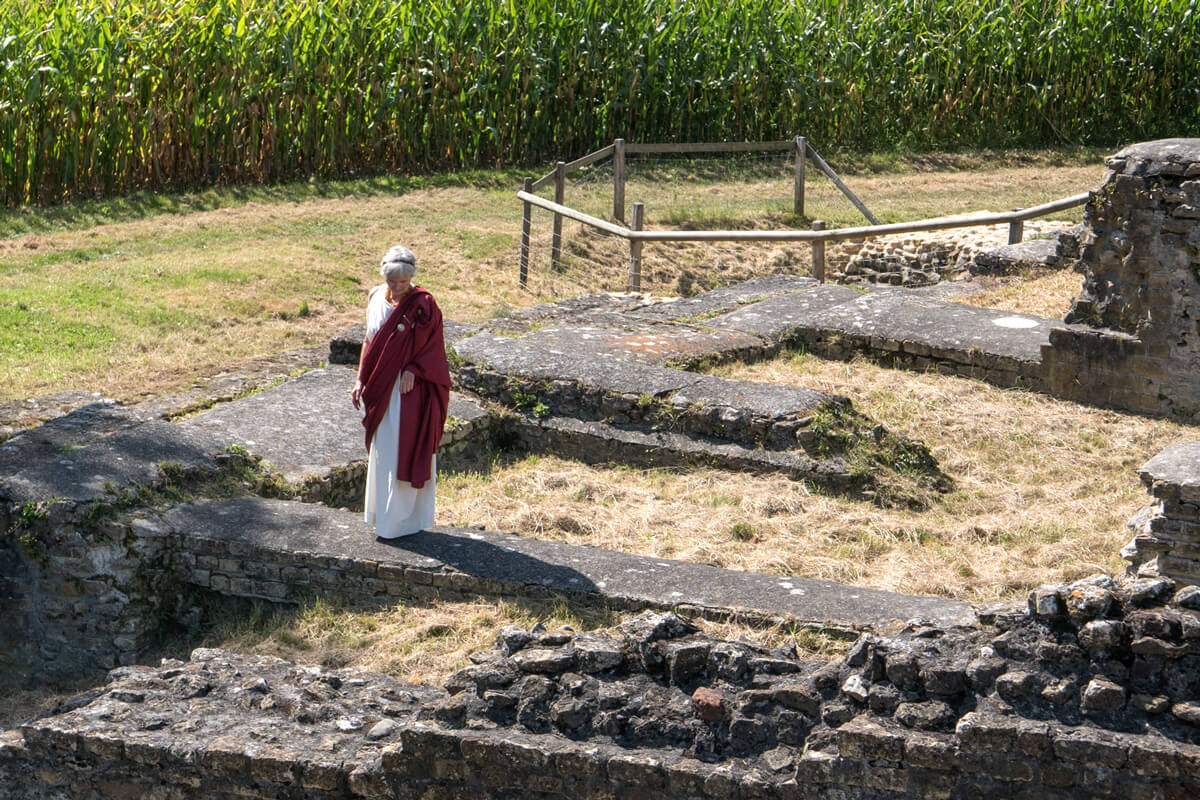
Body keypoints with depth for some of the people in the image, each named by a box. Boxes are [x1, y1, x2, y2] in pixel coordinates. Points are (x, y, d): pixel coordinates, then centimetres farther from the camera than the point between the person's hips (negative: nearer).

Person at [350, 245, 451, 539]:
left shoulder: (423, 305, -13)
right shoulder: (376, 298, 4)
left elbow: (433, 346, -8)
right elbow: (370, 341, 12)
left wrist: (413, 370, -21)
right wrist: (361, 379, 8)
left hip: (411, 390, -6)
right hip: (382, 388, 6)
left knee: (405, 451, -3)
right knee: (382, 451, 14)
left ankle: (401, 520, 4)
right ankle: (382, 513, 25)